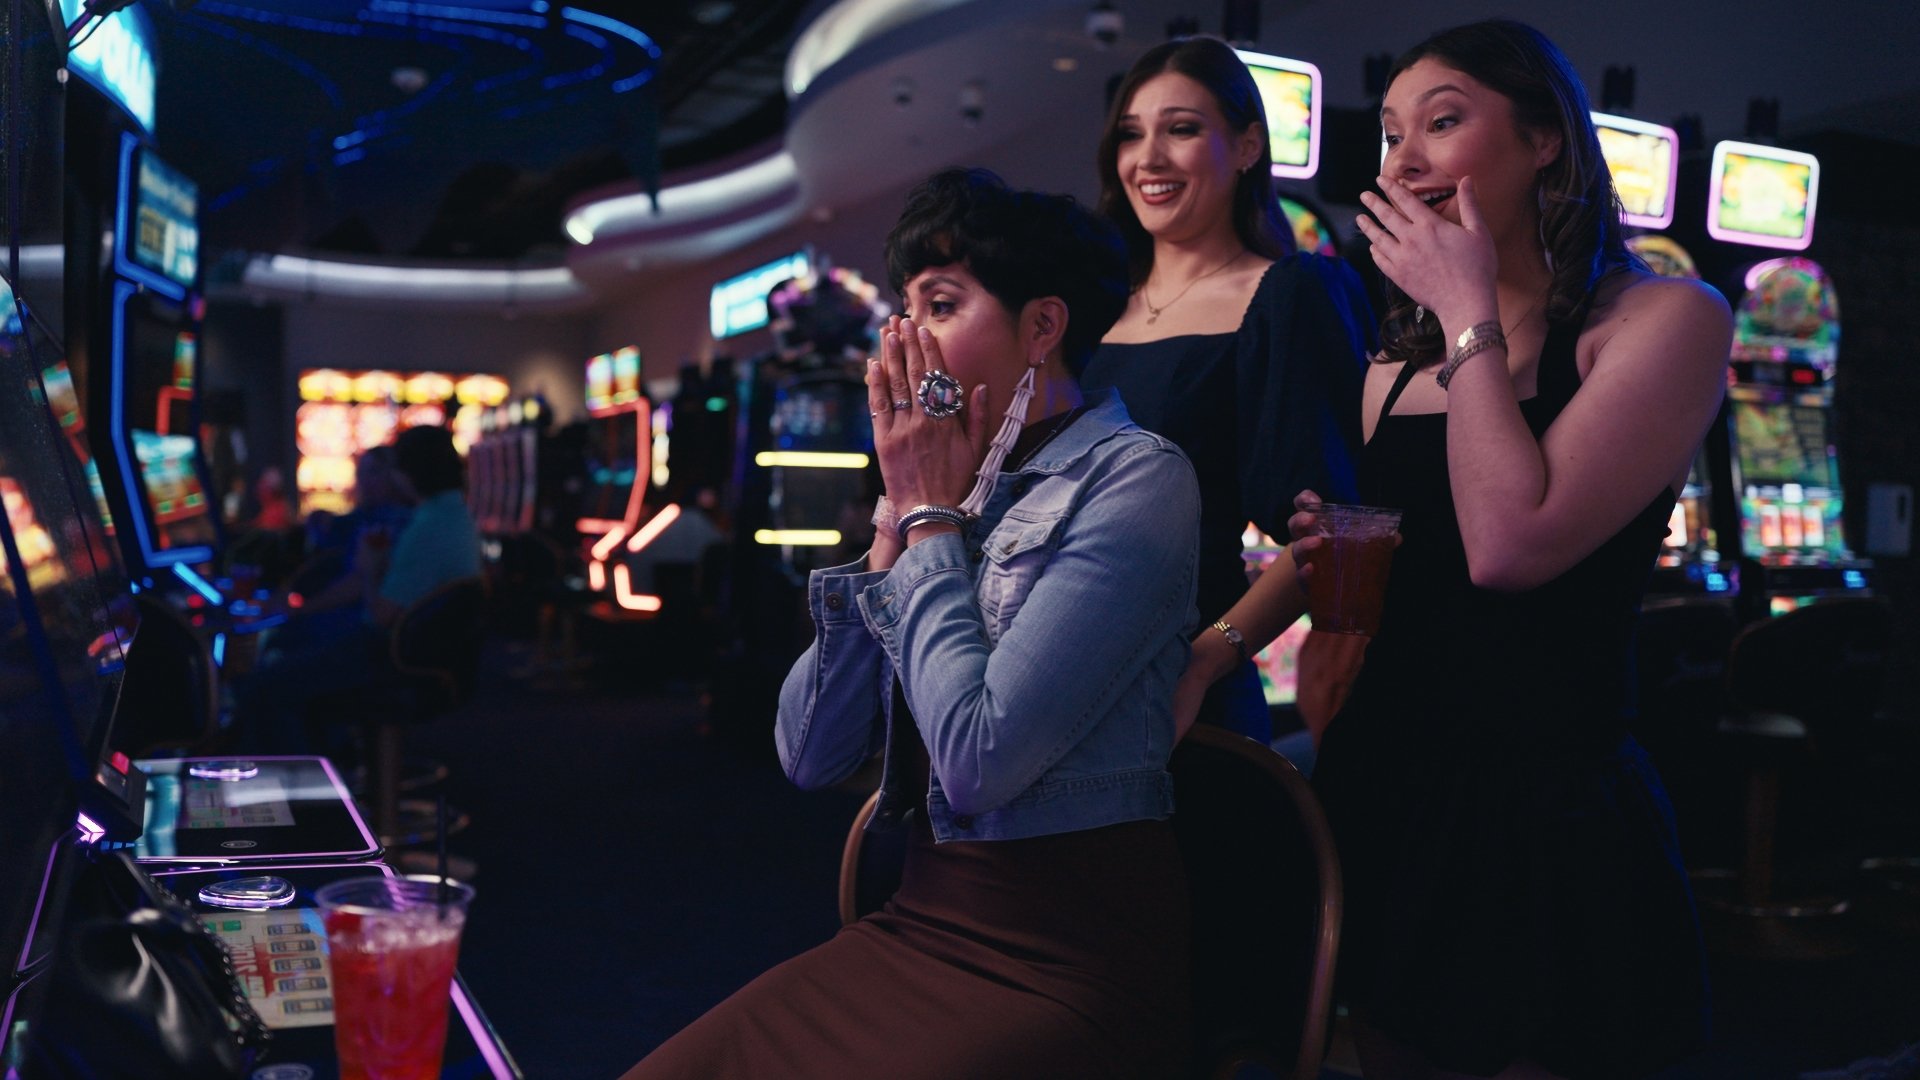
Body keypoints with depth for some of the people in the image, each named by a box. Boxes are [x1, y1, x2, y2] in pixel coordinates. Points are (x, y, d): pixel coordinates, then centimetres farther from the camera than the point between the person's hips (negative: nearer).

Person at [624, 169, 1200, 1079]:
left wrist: (931, 515, -8)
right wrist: (899, 518, -1)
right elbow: (810, 754, 4)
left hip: (1066, 961, -6)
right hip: (920, 926, 6)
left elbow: (978, 758, -22)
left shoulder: (1135, 476, -11)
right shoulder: (966, 490, 9)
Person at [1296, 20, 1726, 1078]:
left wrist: (1471, 315, -14)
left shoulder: (1667, 317, -9)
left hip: (1546, 819, -6)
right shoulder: (1395, 369, 9)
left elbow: (1508, 546, -23)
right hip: (1379, 795, 6)